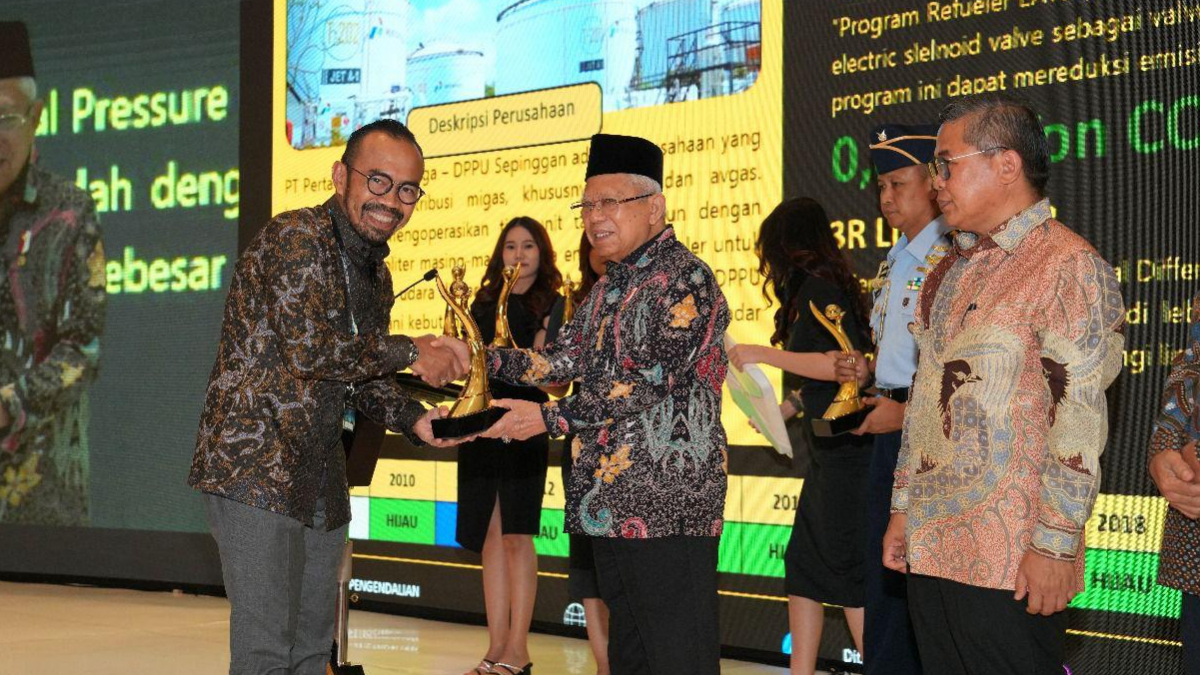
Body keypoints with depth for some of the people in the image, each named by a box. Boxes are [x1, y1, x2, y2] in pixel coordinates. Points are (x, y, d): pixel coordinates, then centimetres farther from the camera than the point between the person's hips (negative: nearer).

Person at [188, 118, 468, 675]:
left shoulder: (376, 274, 15)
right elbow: (308, 350, -24)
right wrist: (412, 351, -14)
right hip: (253, 469, -9)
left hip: (319, 482, 9)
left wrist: (415, 420, -1)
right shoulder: (295, 238, -14)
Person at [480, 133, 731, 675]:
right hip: (609, 503, 9)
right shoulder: (607, 290, 19)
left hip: (669, 506, -9)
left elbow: (654, 380, -19)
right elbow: (562, 361, 13)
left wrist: (551, 418, -21)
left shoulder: (685, 279, -10)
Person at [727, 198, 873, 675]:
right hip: (831, 451, 10)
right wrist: (784, 409, 23)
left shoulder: (816, 287, -13)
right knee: (802, 563, 12)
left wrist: (763, 354, -16)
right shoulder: (824, 286, 15)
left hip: (844, 451, -10)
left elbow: (839, 364, -23)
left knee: (848, 569, -6)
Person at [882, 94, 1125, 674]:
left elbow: (1078, 419, -16)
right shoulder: (950, 272, 16)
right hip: (930, 547, 8)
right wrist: (902, 508, 17)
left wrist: (1055, 543, -18)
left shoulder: (1068, 266, -11)